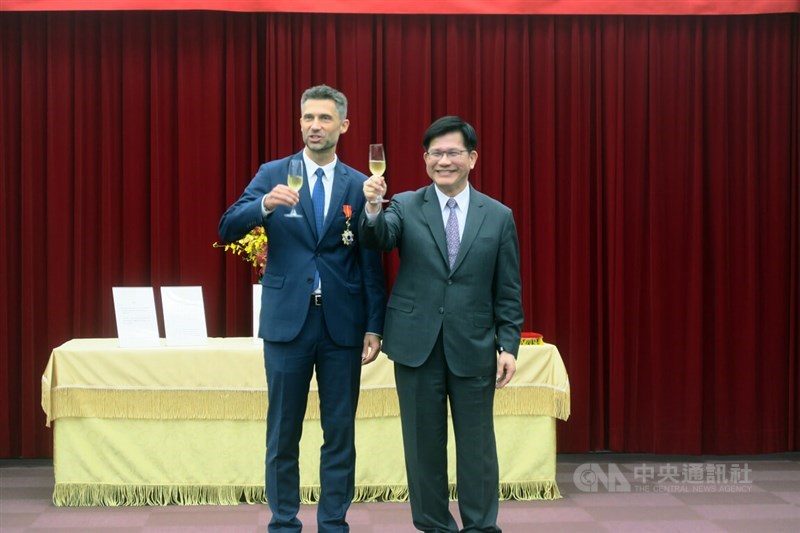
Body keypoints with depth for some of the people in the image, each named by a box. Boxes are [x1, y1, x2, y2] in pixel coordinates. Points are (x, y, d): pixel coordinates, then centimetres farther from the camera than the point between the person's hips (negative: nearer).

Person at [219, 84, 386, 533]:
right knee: (283, 432, 6)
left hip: (342, 323, 1)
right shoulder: (273, 175, 3)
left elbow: (371, 262, 4)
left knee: (340, 431, 6)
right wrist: (264, 204, -27)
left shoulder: (359, 185, 5)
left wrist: (375, 327, -1)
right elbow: (228, 229, -7)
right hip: (288, 320, 0)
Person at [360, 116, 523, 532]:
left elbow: (508, 291, 5)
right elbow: (378, 238, -18)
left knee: (477, 444, 5)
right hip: (417, 345, 0)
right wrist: (372, 210, -38)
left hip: (473, 348, 0)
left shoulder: (498, 216, 4)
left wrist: (509, 345, -2)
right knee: (424, 444, 8)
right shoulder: (405, 207, 2)